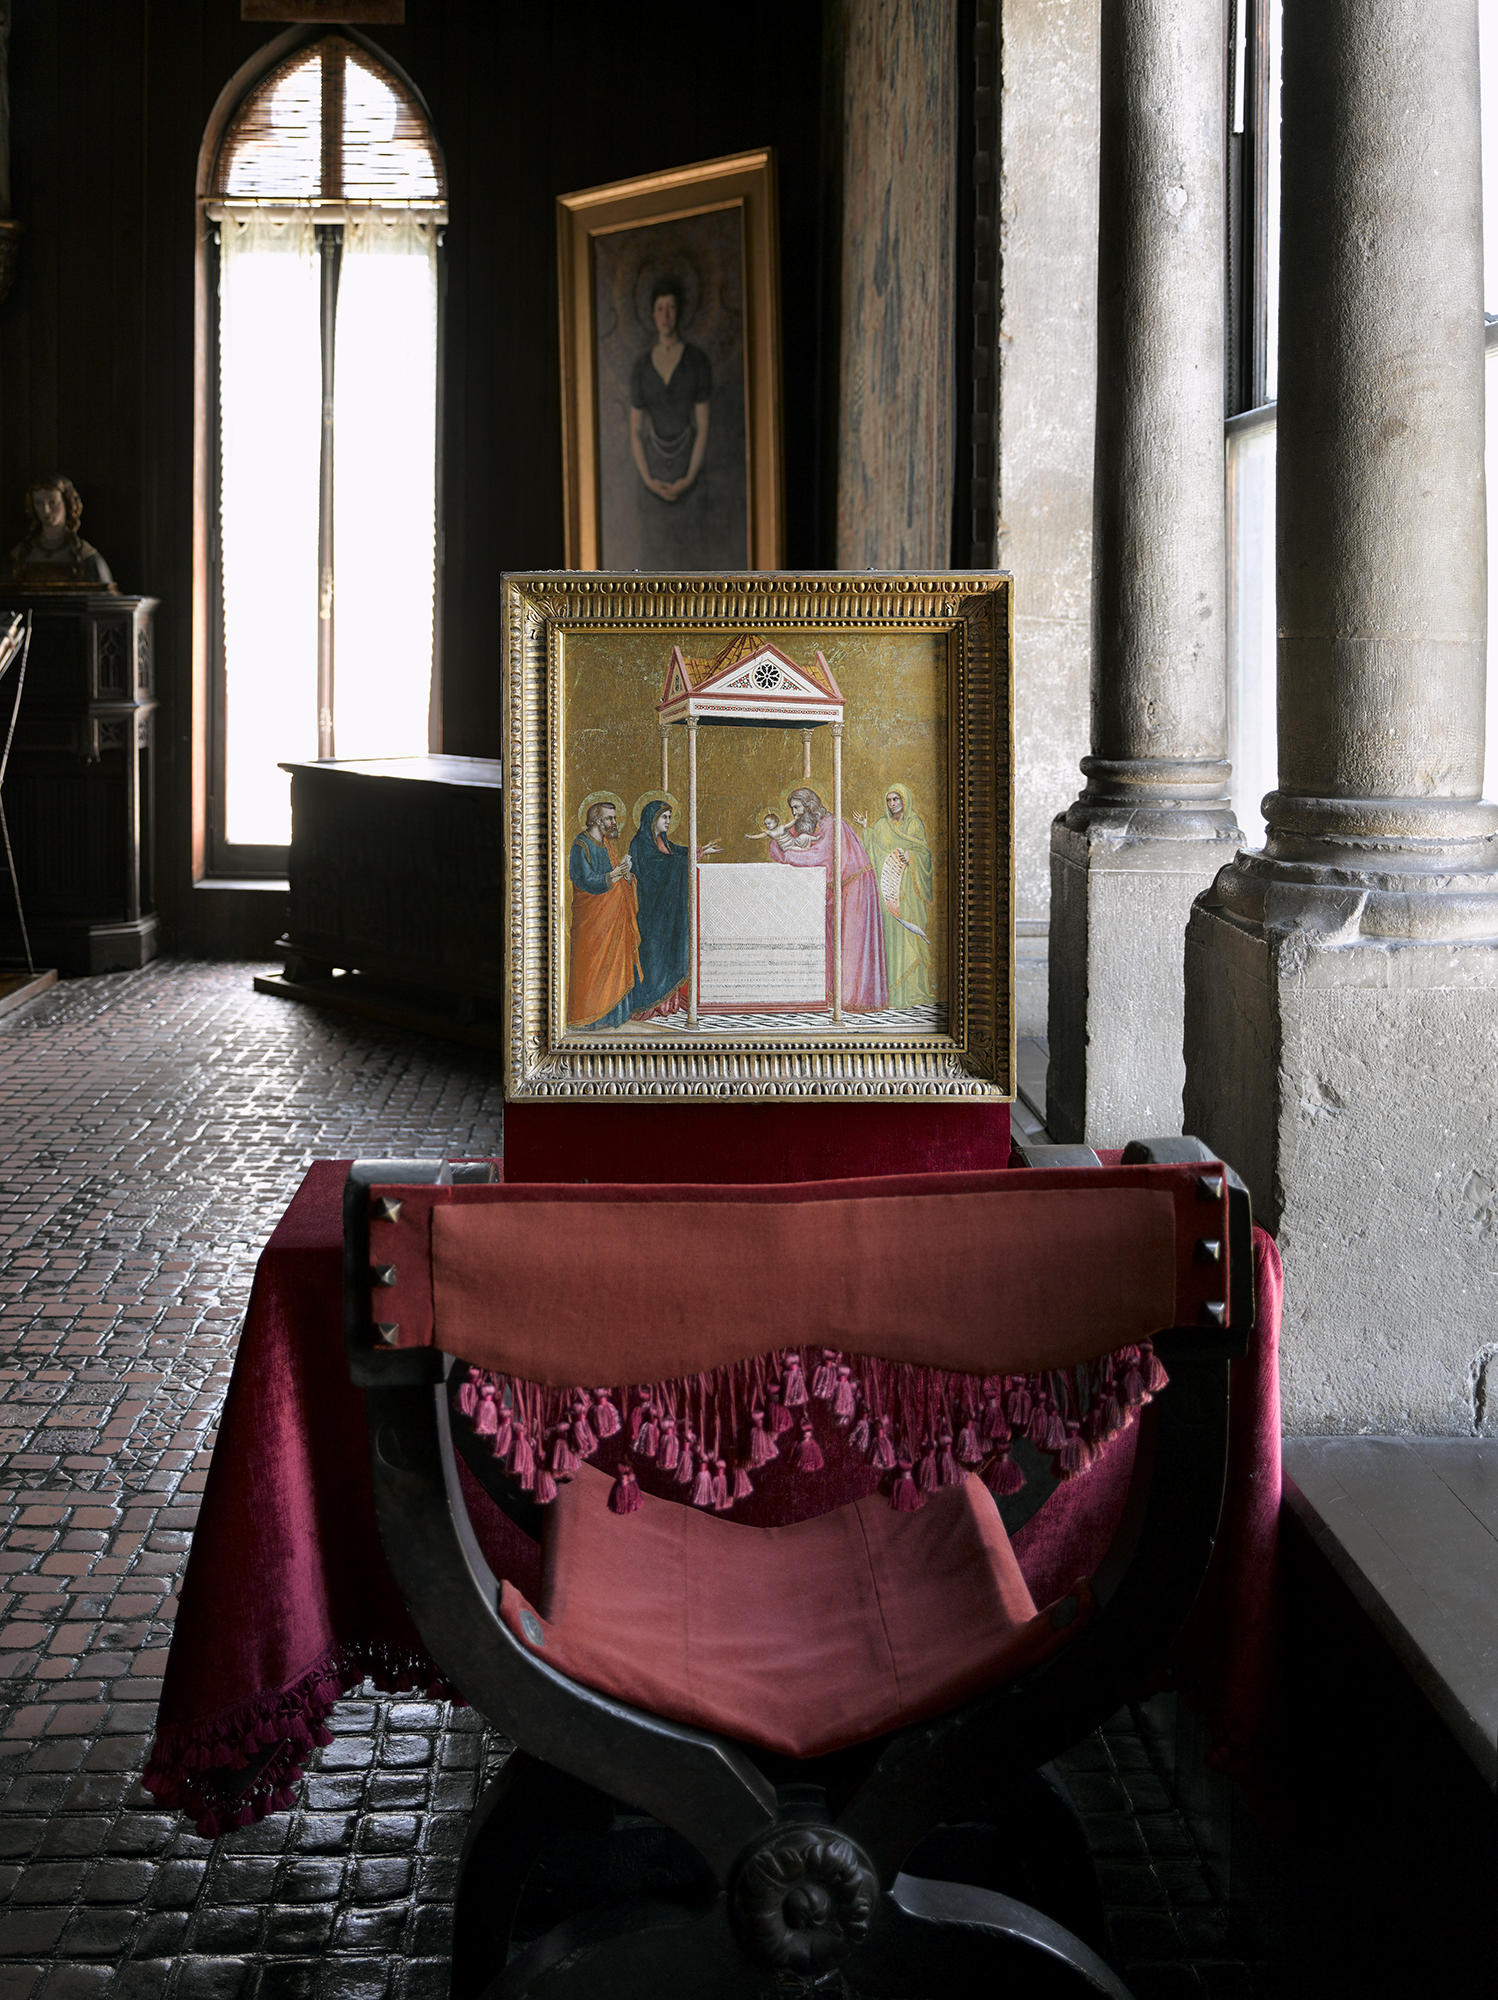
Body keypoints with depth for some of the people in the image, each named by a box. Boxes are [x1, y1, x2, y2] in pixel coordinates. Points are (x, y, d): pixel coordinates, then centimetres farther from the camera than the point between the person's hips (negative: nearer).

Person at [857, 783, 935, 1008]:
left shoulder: (914, 824, 9)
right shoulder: (881, 825, 9)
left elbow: (925, 851, 6)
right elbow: (871, 851, 2)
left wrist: (911, 856, -14)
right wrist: (865, 829, -8)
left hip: (909, 886, 0)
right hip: (888, 886, 0)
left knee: (911, 929, -5)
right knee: (891, 931, -6)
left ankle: (913, 988, 0)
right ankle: (893, 989, -5)